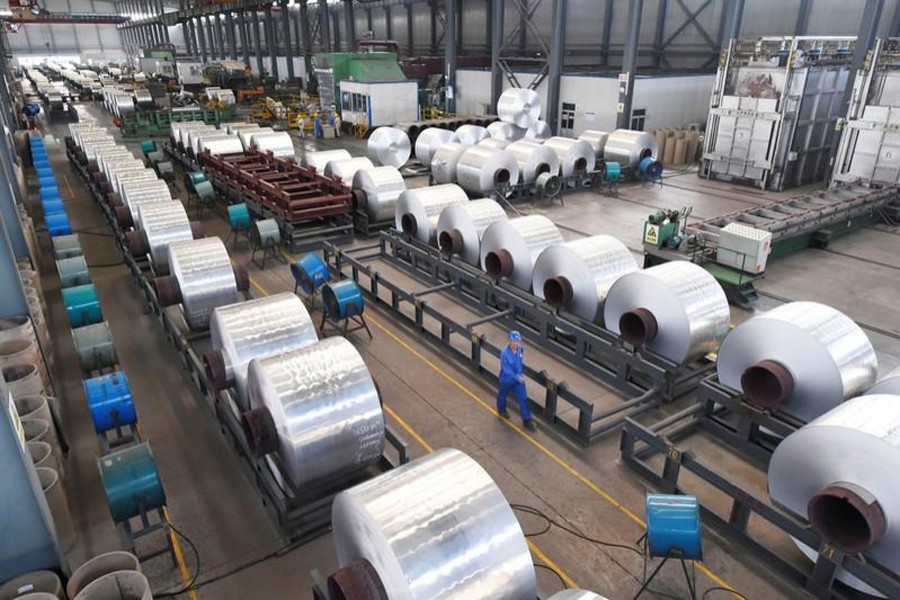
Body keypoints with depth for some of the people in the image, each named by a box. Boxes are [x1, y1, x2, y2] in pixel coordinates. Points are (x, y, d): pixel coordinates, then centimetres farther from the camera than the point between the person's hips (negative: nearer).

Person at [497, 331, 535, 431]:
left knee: (523, 398, 2)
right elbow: (506, 370, -28)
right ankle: (501, 409, 53)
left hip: (518, 378, 4)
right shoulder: (504, 353, -32)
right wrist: (517, 377, -32)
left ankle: (527, 420, 13)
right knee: (503, 395, 23)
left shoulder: (519, 349, -14)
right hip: (507, 379, -4)